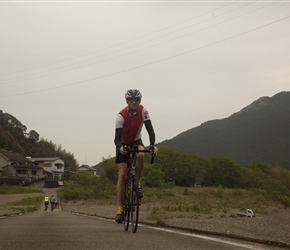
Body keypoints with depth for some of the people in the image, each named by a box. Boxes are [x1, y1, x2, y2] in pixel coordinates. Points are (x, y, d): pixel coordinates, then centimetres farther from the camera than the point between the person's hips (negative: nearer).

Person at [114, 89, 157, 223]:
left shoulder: (143, 111, -19)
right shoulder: (121, 116, -25)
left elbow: (150, 129, -26)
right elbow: (117, 138, -31)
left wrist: (152, 145, -43)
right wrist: (120, 147, -53)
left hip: (136, 141, 2)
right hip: (123, 144, -1)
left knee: (141, 155, -36)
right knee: (122, 175, -13)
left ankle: (137, 183, -11)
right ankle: (120, 209, -11)